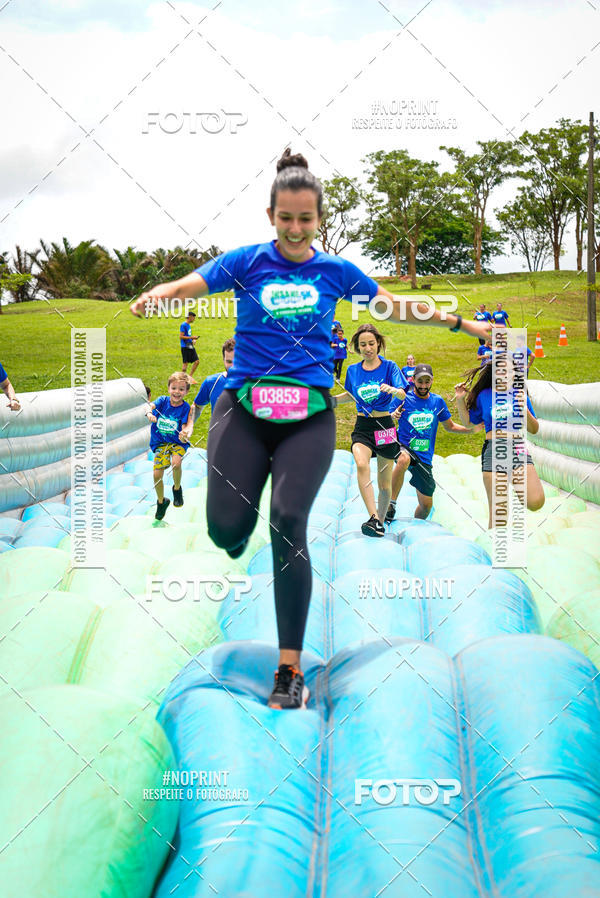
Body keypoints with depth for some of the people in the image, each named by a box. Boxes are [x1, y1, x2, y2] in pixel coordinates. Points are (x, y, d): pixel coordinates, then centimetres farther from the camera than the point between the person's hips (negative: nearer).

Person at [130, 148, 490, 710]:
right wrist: (155, 295, -31)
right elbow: (187, 285, -8)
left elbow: (398, 307, 23)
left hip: (309, 414, 0)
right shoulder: (246, 262, 6)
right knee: (226, 530, -12)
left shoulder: (334, 271, 11)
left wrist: (463, 323, 24)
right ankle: (242, 528, 32)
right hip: (244, 407, 0)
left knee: (289, 521, -18)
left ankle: (290, 670, -11)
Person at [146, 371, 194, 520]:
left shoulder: (185, 407, -10)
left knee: (176, 463, -32)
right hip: (160, 442, 2)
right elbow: (150, 406, -22)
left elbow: (185, 426, -16)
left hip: (177, 441, -2)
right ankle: (161, 501, 25)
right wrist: (149, 414, -45)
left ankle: (177, 488, 1)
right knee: (157, 475, -5)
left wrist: (184, 433, -39)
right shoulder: (163, 400, -6)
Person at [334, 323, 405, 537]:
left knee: (384, 482, 5)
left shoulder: (389, 366, -5)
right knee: (361, 464, -29)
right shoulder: (353, 370, 5)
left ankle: (381, 522, 26)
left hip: (384, 426, -1)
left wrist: (392, 390, -41)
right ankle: (374, 518, -34)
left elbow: (403, 395, -19)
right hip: (362, 426, 1)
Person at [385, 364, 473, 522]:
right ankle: (391, 505, -30)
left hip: (424, 457, 4)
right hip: (403, 448, -4)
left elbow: (450, 427, 18)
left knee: (426, 505, 7)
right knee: (404, 460, -41)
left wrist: (473, 429, 5)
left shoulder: (437, 401, 5)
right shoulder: (404, 399, -5)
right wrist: (392, 416, -30)